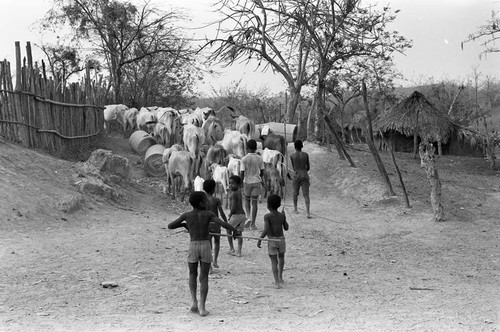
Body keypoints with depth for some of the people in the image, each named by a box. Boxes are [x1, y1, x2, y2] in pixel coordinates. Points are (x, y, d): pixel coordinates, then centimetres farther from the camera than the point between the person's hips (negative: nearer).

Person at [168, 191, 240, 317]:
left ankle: (194, 301, 6)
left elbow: (170, 226, 7)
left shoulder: (186, 215, 1)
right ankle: (202, 307, -2)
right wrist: (235, 230, 4)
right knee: (204, 277, 6)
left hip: (193, 246, 1)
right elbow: (223, 224, -13)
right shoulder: (209, 214, -2)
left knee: (193, 274, 21)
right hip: (206, 246, -1)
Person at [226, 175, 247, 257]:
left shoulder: (233, 194, -15)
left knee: (228, 230, 12)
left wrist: (230, 214, -5)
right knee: (239, 232, 8)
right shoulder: (239, 192, 11)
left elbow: (233, 207, -19)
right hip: (243, 214, 7)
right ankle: (239, 251, 6)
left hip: (236, 215, -7)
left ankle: (231, 249, 12)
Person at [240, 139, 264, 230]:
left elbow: (242, 173, -11)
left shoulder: (244, 159, -11)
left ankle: (248, 217, -1)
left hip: (247, 182, -1)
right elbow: (262, 171, 4)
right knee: (254, 202, 5)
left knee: (247, 200, 20)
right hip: (257, 182, 1)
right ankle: (253, 223, 5)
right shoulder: (260, 159, -2)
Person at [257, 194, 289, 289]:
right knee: (281, 257, 29)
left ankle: (277, 282, -5)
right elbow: (286, 228, 11)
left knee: (274, 262, 2)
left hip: (271, 240, -3)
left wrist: (259, 240, -10)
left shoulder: (267, 216, -12)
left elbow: (266, 230, -21)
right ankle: (280, 277, 31)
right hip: (281, 239, 3)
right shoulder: (282, 215, -1)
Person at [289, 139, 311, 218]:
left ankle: (295, 208, 37)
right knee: (306, 194, -3)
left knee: (295, 193, 20)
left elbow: (293, 168, 5)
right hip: (305, 176, 0)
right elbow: (308, 167, 8)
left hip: (296, 176, 0)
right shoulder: (306, 155, -1)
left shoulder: (292, 156, -4)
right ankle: (308, 212, -16)